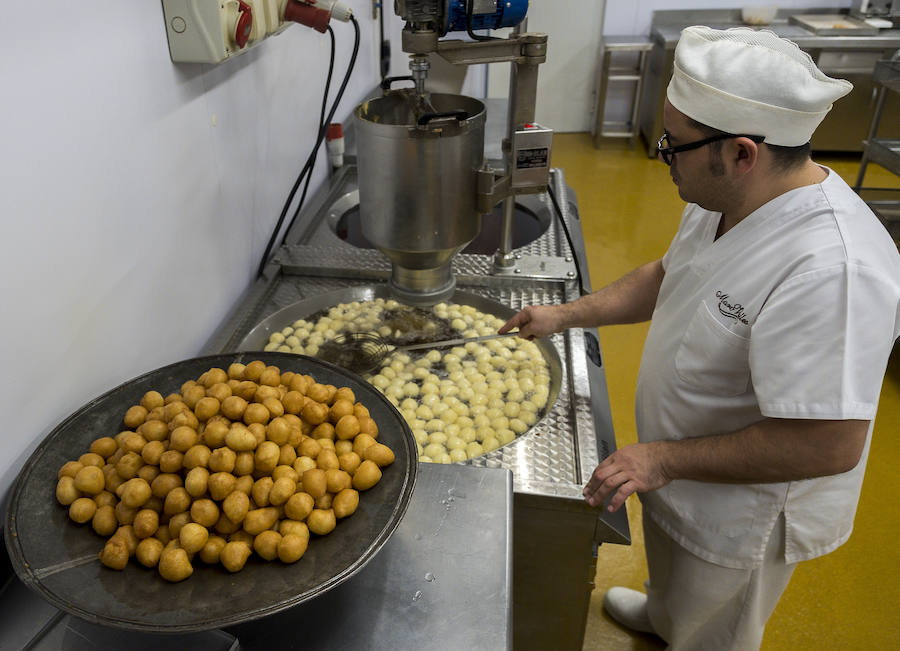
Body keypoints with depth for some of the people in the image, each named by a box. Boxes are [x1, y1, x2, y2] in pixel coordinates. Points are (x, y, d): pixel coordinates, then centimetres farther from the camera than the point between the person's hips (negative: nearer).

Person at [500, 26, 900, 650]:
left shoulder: (832, 270, -39)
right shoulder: (729, 199, -9)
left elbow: (830, 446, -37)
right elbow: (669, 274, 7)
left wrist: (666, 458, -30)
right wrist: (567, 314, 0)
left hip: (742, 512, -8)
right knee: (676, 585, 38)